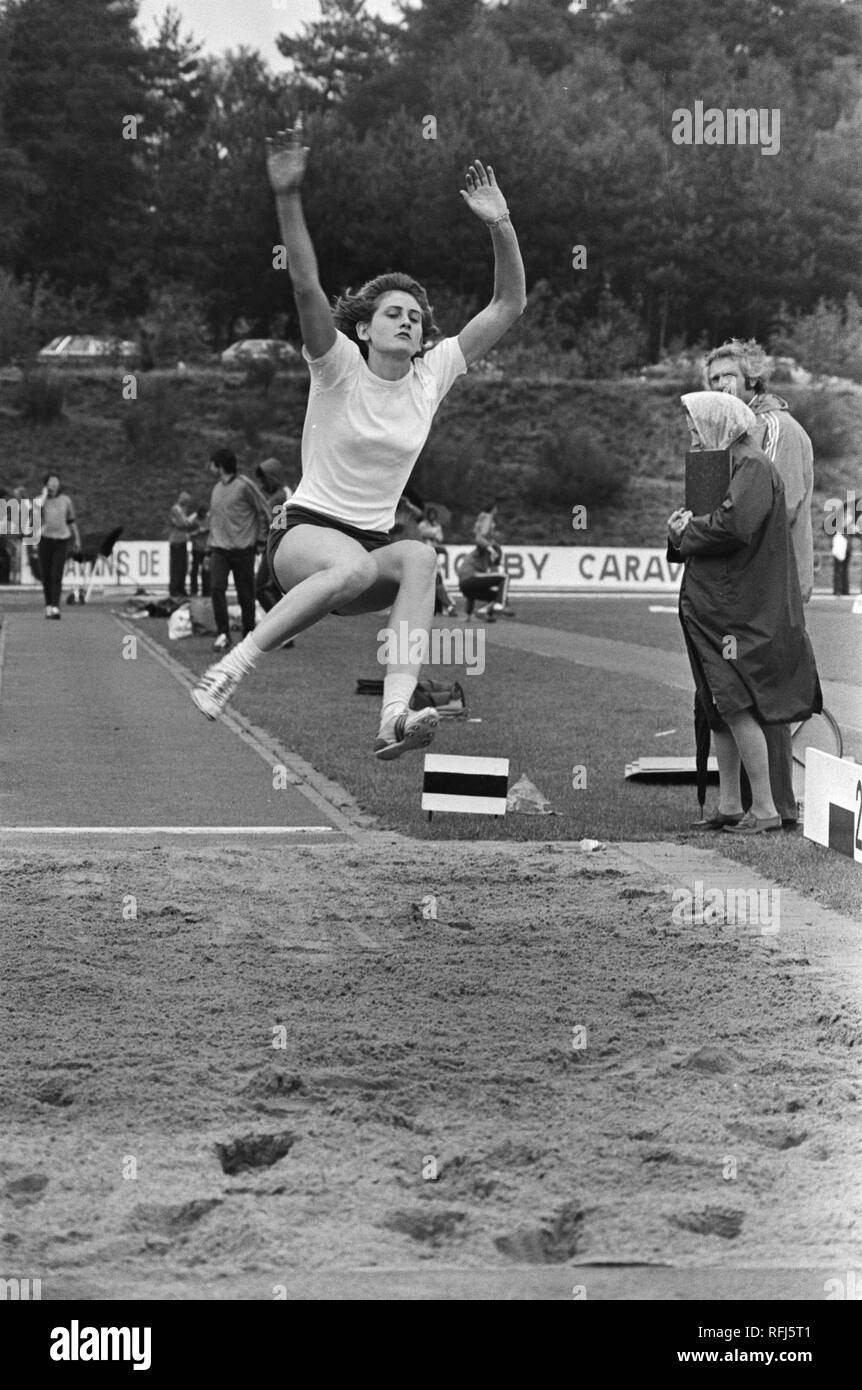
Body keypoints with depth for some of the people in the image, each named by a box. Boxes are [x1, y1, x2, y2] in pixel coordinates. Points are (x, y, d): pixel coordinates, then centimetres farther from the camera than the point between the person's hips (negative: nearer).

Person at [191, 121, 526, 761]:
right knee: (356, 566, -40)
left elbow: (509, 306, 4)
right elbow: (307, 286, -21)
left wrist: (500, 226, -10)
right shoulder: (338, 366, -4)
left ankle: (395, 715, -49)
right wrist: (288, 198, -34)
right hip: (306, 530, -4)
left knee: (420, 558, -33)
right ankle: (231, 666, -34)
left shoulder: (433, 374, 7)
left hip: (376, 539, 4)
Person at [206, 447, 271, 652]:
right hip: (219, 548, 5)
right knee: (216, 588, -12)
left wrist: (259, 538, 1)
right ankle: (223, 634, -8)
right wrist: (210, 549, 16)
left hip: (242, 548, -5)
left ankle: (249, 634, 14)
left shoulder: (244, 485, -7)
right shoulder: (217, 488, 13)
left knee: (245, 594, 1)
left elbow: (263, 512, -1)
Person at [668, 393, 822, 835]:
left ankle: (765, 808, -8)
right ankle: (729, 806, 16)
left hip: (741, 609, -10)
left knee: (735, 706, -12)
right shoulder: (722, 467, 18)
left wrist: (686, 534, -10)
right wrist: (685, 528, -1)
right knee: (719, 708, 11)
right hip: (713, 606, 10)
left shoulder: (754, 468, -12)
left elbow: (734, 526, -26)